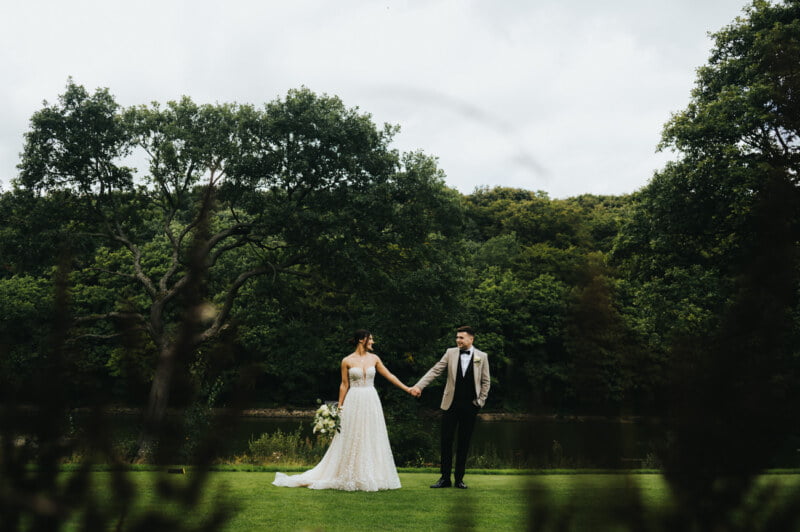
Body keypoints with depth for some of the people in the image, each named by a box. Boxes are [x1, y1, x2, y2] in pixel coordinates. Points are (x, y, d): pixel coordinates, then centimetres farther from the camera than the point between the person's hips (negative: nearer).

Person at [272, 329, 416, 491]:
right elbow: (344, 385, 1)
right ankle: (350, 478, 10)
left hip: (371, 402, 3)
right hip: (354, 402, -3)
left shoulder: (374, 358, 7)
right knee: (352, 440, 1)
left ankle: (370, 477, 14)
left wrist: (407, 389, 6)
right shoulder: (347, 361, -2)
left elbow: (389, 376, 9)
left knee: (372, 439, 5)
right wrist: (339, 406, -1)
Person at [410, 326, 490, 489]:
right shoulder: (450, 353, 3)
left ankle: (459, 479, 16)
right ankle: (445, 478, 9)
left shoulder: (482, 356, 2)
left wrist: (480, 401, 1)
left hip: (470, 405, 0)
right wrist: (418, 386, -12)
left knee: (464, 442, 6)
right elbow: (434, 371, -2)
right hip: (451, 404, 1)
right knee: (446, 440, 0)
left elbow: (486, 381, 7)